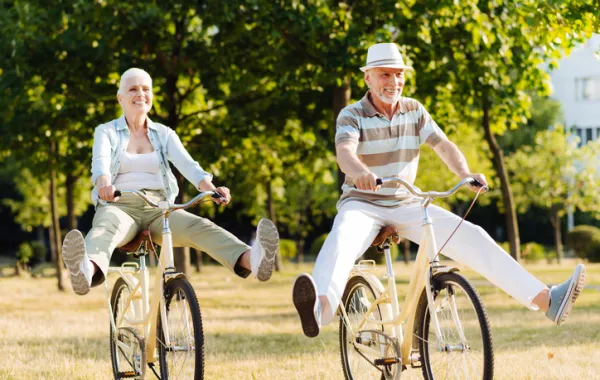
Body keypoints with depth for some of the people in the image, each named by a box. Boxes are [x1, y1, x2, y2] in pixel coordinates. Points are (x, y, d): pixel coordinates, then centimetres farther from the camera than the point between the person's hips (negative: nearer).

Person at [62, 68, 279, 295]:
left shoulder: (164, 134, 17)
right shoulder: (106, 132, 10)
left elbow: (187, 164, -1)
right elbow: (100, 163, -11)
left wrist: (211, 188, -24)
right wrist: (104, 184, -38)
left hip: (159, 208, 3)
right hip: (120, 206, -2)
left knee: (199, 227, -29)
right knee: (105, 227, -40)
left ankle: (251, 260, -59)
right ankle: (87, 270, -77)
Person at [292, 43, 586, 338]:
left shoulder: (415, 111, 4)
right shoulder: (352, 116, -8)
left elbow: (443, 145, -8)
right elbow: (345, 152, -29)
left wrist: (465, 173, -30)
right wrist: (359, 172, -53)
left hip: (406, 204, 4)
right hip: (362, 203, -4)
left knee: (471, 237, -14)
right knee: (341, 241, -39)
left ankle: (546, 300, -19)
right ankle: (321, 307, -68)